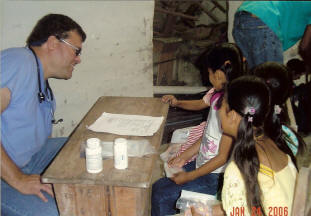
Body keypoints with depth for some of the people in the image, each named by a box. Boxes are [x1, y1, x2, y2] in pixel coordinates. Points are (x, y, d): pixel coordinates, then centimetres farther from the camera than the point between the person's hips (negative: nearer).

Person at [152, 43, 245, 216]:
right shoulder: (219, 96, 0)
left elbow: (223, 157, -22)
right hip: (202, 163, 8)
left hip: (214, 177, -8)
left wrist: (190, 176, -15)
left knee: (160, 195, -7)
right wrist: (184, 157, 11)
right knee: (159, 185, 9)